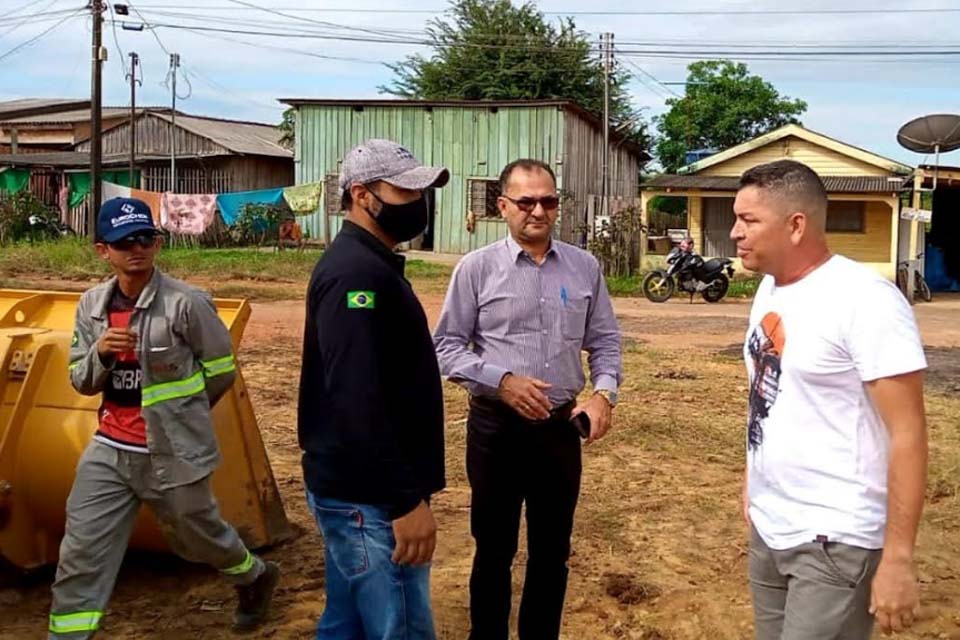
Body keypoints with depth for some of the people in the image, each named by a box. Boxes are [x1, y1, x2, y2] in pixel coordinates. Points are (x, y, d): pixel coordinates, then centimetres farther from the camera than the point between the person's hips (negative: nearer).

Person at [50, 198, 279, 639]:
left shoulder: (187, 302, -16)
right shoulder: (92, 304, 1)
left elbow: (221, 370, -6)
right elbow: (80, 382, 5)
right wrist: (100, 353, -18)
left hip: (174, 453, -4)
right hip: (110, 451, 4)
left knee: (197, 536, 17)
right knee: (80, 555, 2)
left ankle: (256, 577, 48)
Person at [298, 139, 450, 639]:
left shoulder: (366, 265, 14)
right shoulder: (358, 273, -18)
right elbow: (358, 402, -25)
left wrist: (403, 490, 20)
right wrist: (407, 500, -24)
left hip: (353, 490, 10)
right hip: (368, 497, -10)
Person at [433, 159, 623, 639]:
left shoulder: (585, 267, 4)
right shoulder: (477, 268, -6)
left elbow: (604, 340, 9)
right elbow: (446, 347, -5)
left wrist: (604, 392, -9)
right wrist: (502, 381, -17)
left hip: (561, 427, 3)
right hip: (496, 427, -2)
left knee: (552, 550, 14)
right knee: (494, 548, 12)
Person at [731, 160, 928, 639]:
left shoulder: (864, 300, -18)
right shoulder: (769, 289, 6)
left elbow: (908, 433, -19)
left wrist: (897, 558, -20)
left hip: (835, 540, -8)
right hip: (766, 527, 8)